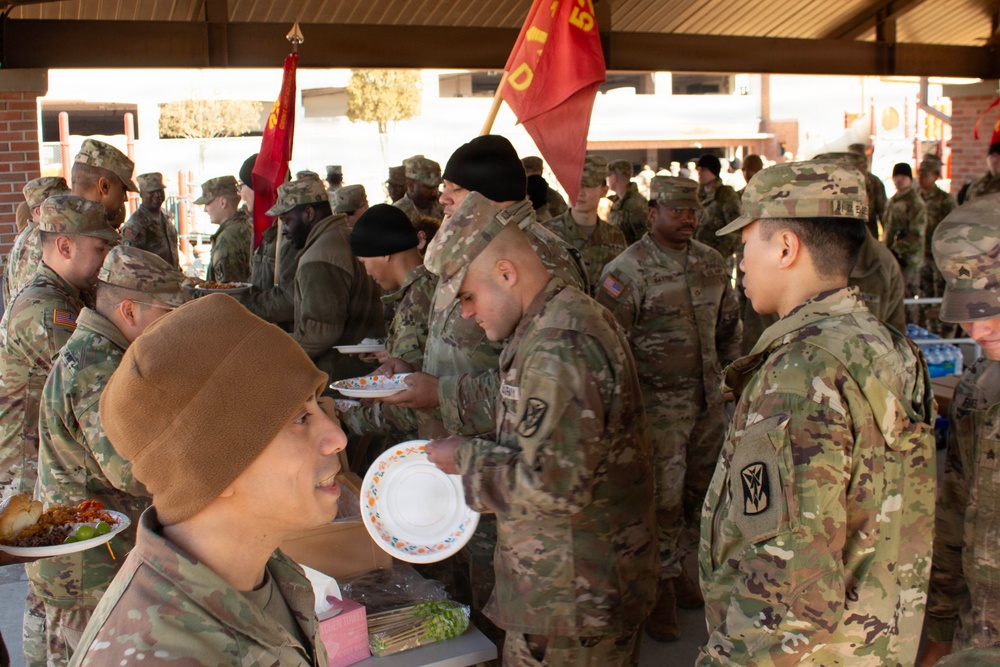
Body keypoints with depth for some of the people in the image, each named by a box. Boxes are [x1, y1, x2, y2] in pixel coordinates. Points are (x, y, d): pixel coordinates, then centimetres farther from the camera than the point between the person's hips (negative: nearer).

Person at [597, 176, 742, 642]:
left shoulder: (712, 263, 7)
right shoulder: (628, 270, -12)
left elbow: (728, 326, 19)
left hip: (709, 398, 6)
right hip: (659, 401, -6)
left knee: (698, 489, 14)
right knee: (664, 495, 1)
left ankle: (674, 566, 34)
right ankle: (662, 585, 19)